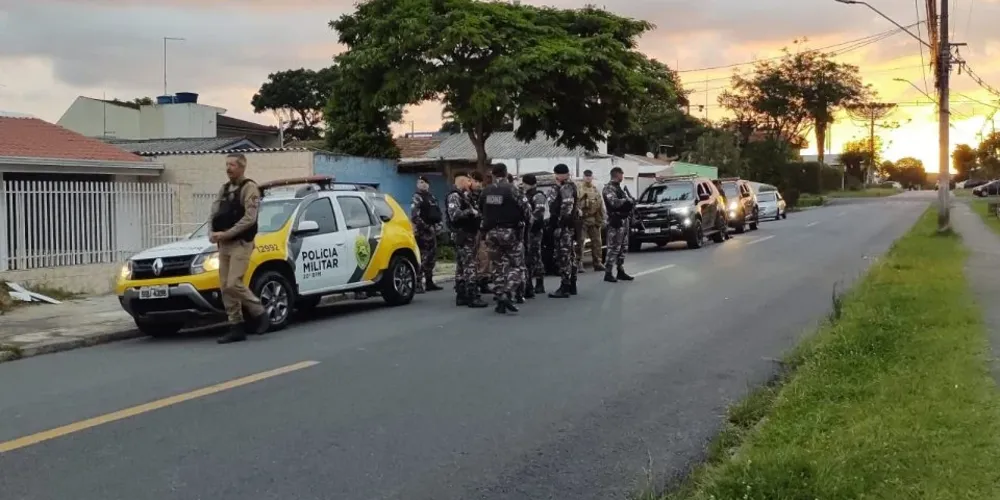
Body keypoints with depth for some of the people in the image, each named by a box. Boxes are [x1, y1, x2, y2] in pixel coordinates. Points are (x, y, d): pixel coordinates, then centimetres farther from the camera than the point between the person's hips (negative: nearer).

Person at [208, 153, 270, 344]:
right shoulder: (224, 189, 17)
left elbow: (249, 218, -16)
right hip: (223, 244, 8)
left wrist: (226, 234, -18)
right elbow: (214, 213, 14)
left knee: (233, 284, -16)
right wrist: (213, 232, -6)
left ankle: (260, 313, 3)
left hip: (240, 243, -7)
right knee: (225, 287, 4)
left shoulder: (249, 188, -6)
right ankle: (236, 327, 10)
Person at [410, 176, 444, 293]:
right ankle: (418, 284, -14)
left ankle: (429, 282, 21)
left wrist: (438, 226, 9)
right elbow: (414, 216, -17)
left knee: (432, 257, 13)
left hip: (432, 232, 9)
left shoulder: (432, 198, 18)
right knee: (422, 258, -13)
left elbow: (437, 213, 25)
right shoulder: (417, 199, -7)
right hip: (423, 232, -8)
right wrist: (427, 227, -16)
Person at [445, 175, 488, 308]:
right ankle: (473, 297, -13)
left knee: (461, 267, 11)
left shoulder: (463, 196, 23)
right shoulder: (454, 196, -10)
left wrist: (476, 213, 5)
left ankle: (461, 296, 14)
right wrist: (471, 212, -19)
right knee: (469, 267, -12)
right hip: (462, 235, -10)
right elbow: (454, 215, -23)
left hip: (467, 235, 10)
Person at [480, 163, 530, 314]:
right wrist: (523, 222, 8)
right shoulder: (511, 189, -10)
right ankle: (506, 294, -14)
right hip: (509, 232, -4)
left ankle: (499, 298, 10)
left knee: (498, 266, 11)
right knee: (516, 264, 4)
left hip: (491, 233, 4)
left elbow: (482, 213, 9)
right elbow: (525, 210, -10)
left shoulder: (485, 192, 5)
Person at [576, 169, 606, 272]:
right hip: (582, 219, -5)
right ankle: (579, 263, 0)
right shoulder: (578, 188, -3)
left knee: (596, 241, 8)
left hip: (594, 219, 5)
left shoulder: (596, 189, 14)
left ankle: (597, 263, 16)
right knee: (580, 241, -5)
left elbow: (601, 204, 14)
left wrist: (602, 219, 10)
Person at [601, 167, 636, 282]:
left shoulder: (620, 188, 20)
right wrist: (627, 201, -10)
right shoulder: (609, 188, -10)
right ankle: (608, 273, -9)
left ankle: (621, 271, 18)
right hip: (616, 222, -9)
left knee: (623, 248, 12)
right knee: (613, 248, -11)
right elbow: (614, 202, -24)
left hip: (624, 220, 9)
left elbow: (628, 201, 20)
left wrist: (631, 202, -2)